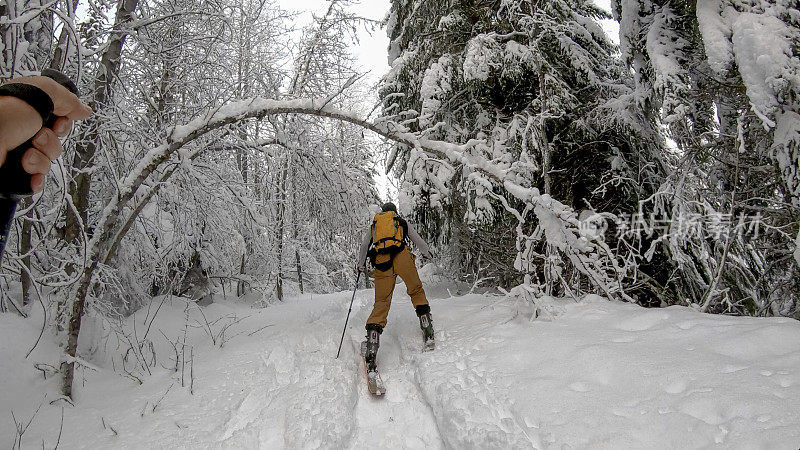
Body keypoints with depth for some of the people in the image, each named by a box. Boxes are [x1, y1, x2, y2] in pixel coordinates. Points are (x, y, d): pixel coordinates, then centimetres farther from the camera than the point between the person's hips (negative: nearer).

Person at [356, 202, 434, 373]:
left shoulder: (373, 225, 31)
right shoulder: (402, 222, 28)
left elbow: (364, 245, 25)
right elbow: (417, 239, 29)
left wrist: (361, 264, 35)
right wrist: (426, 253, 45)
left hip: (380, 261, 1)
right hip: (401, 255, -1)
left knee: (381, 302, 0)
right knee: (416, 290, 17)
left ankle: (371, 348, -14)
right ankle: (427, 331, 5)